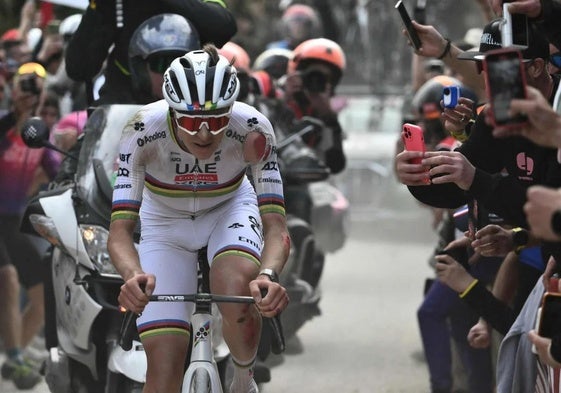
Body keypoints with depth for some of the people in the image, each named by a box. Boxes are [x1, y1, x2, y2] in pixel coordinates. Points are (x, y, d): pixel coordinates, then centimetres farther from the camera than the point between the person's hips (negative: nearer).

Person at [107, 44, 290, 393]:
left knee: (237, 288, -34)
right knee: (164, 362, -11)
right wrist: (133, 276, -56)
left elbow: (275, 224, -34)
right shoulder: (144, 130, -33)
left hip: (229, 210, 0)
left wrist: (269, 275, -55)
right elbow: (120, 229, -34)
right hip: (166, 220, 0)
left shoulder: (252, 130, -32)